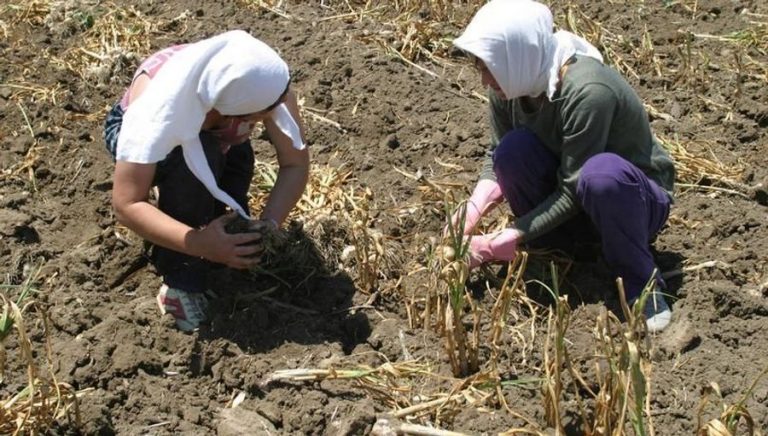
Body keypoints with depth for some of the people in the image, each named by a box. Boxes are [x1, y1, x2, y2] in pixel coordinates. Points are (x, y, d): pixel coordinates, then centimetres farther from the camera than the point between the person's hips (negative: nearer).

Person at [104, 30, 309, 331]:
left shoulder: (268, 82, -35)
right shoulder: (155, 108, -44)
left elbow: (296, 164, -28)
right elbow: (126, 205, -43)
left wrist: (269, 223, -44)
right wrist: (199, 243, -53)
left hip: (215, 138, 5)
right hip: (141, 136, -5)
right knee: (192, 160, -35)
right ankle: (181, 284, -22)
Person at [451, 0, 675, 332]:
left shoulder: (588, 91, -34)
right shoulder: (513, 83, -15)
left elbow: (573, 191, -30)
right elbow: (497, 159, -3)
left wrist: (503, 242, -30)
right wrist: (471, 212, -22)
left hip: (637, 197, -5)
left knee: (602, 172, -40)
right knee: (514, 149, -24)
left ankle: (640, 284, -18)